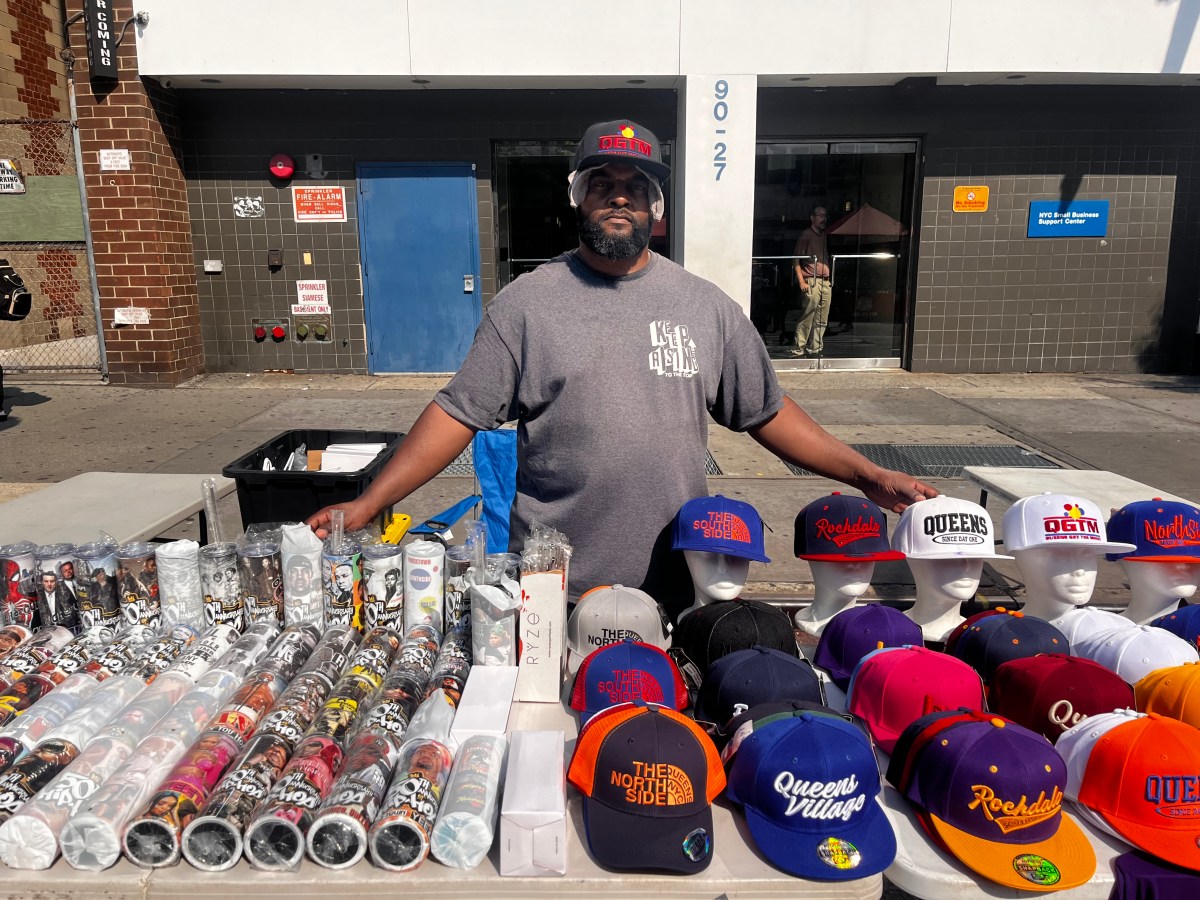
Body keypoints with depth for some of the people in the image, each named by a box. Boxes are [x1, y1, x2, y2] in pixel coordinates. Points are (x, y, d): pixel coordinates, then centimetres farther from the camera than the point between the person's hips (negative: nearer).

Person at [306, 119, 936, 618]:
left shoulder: (706, 307, 4)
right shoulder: (524, 304, -2)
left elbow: (767, 413, 9)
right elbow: (458, 413, -3)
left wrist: (867, 476, 4)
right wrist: (370, 502, -11)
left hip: (678, 591, 2)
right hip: (550, 591, -1)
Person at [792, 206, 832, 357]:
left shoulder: (825, 236, 19)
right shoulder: (806, 235, 0)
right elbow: (796, 260, -5)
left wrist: (831, 279, 15)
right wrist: (801, 281, -14)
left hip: (826, 282, 7)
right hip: (811, 281, -7)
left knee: (822, 320, 6)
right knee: (807, 318, -10)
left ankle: (815, 349, 12)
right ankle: (798, 350, -6)